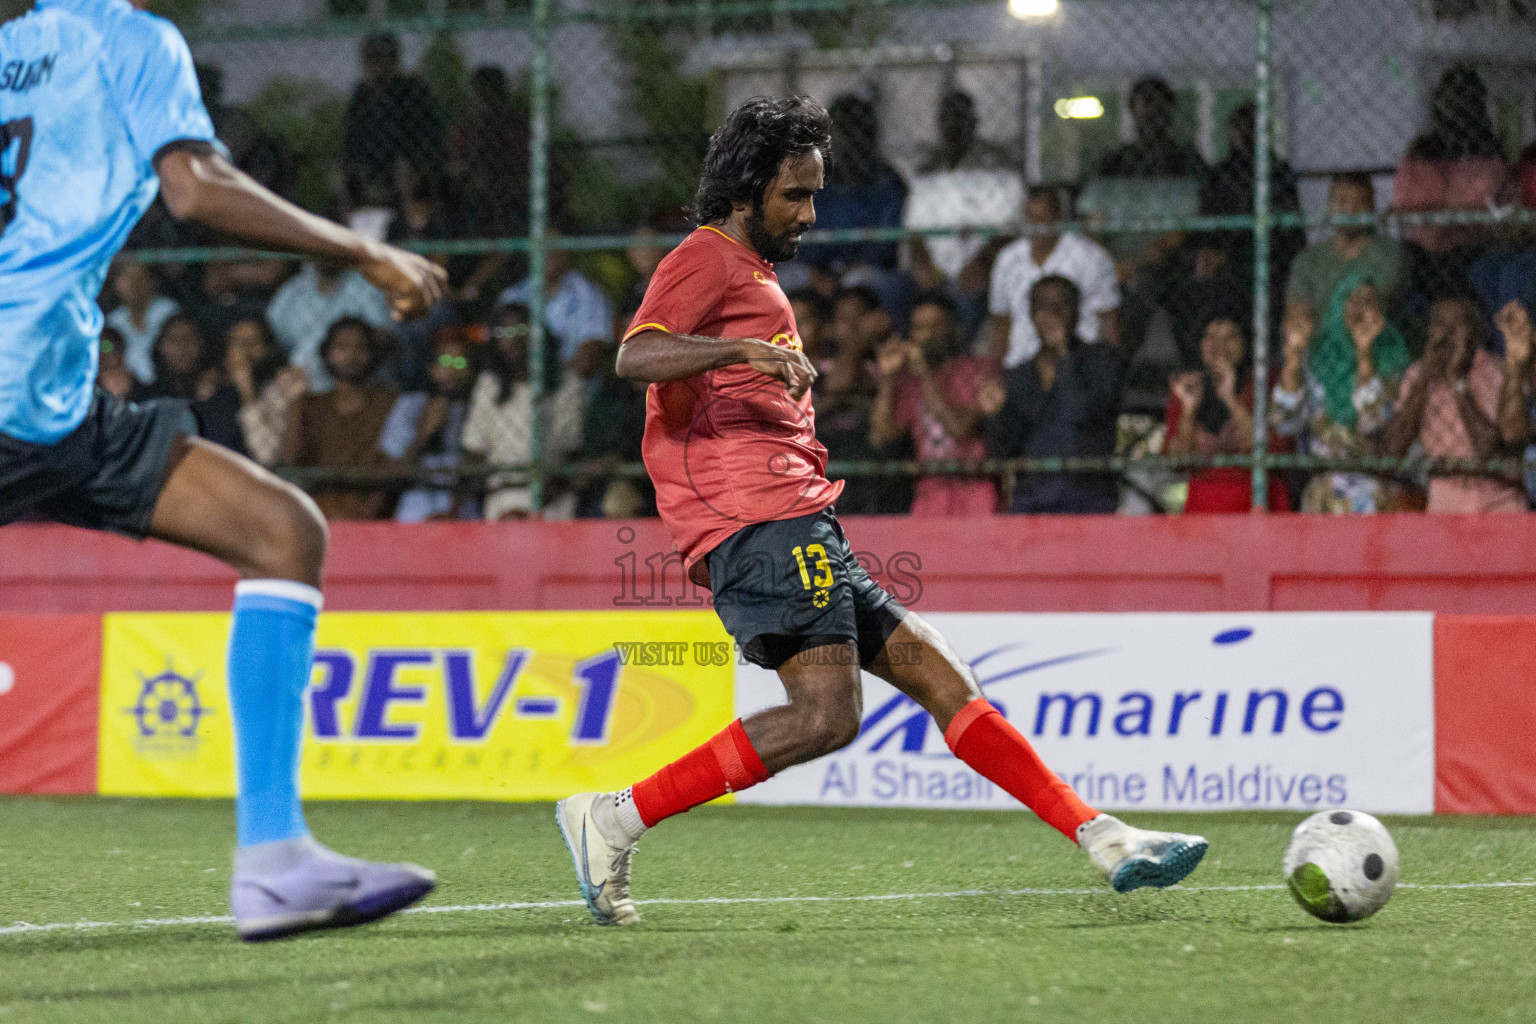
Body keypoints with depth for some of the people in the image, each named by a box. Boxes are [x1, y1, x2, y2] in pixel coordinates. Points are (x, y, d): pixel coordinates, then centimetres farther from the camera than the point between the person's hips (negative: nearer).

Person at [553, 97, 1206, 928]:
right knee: (825, 716, -24)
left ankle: (1102, 839, 2)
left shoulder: (751, 278, 32)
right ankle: (614, 819, -22)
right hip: (763, 519, -10)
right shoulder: (707, 259, 0)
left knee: (937, 675, 5)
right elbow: (635, 355, -19)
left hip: (795, 530, 10)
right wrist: (741, 349, -31)